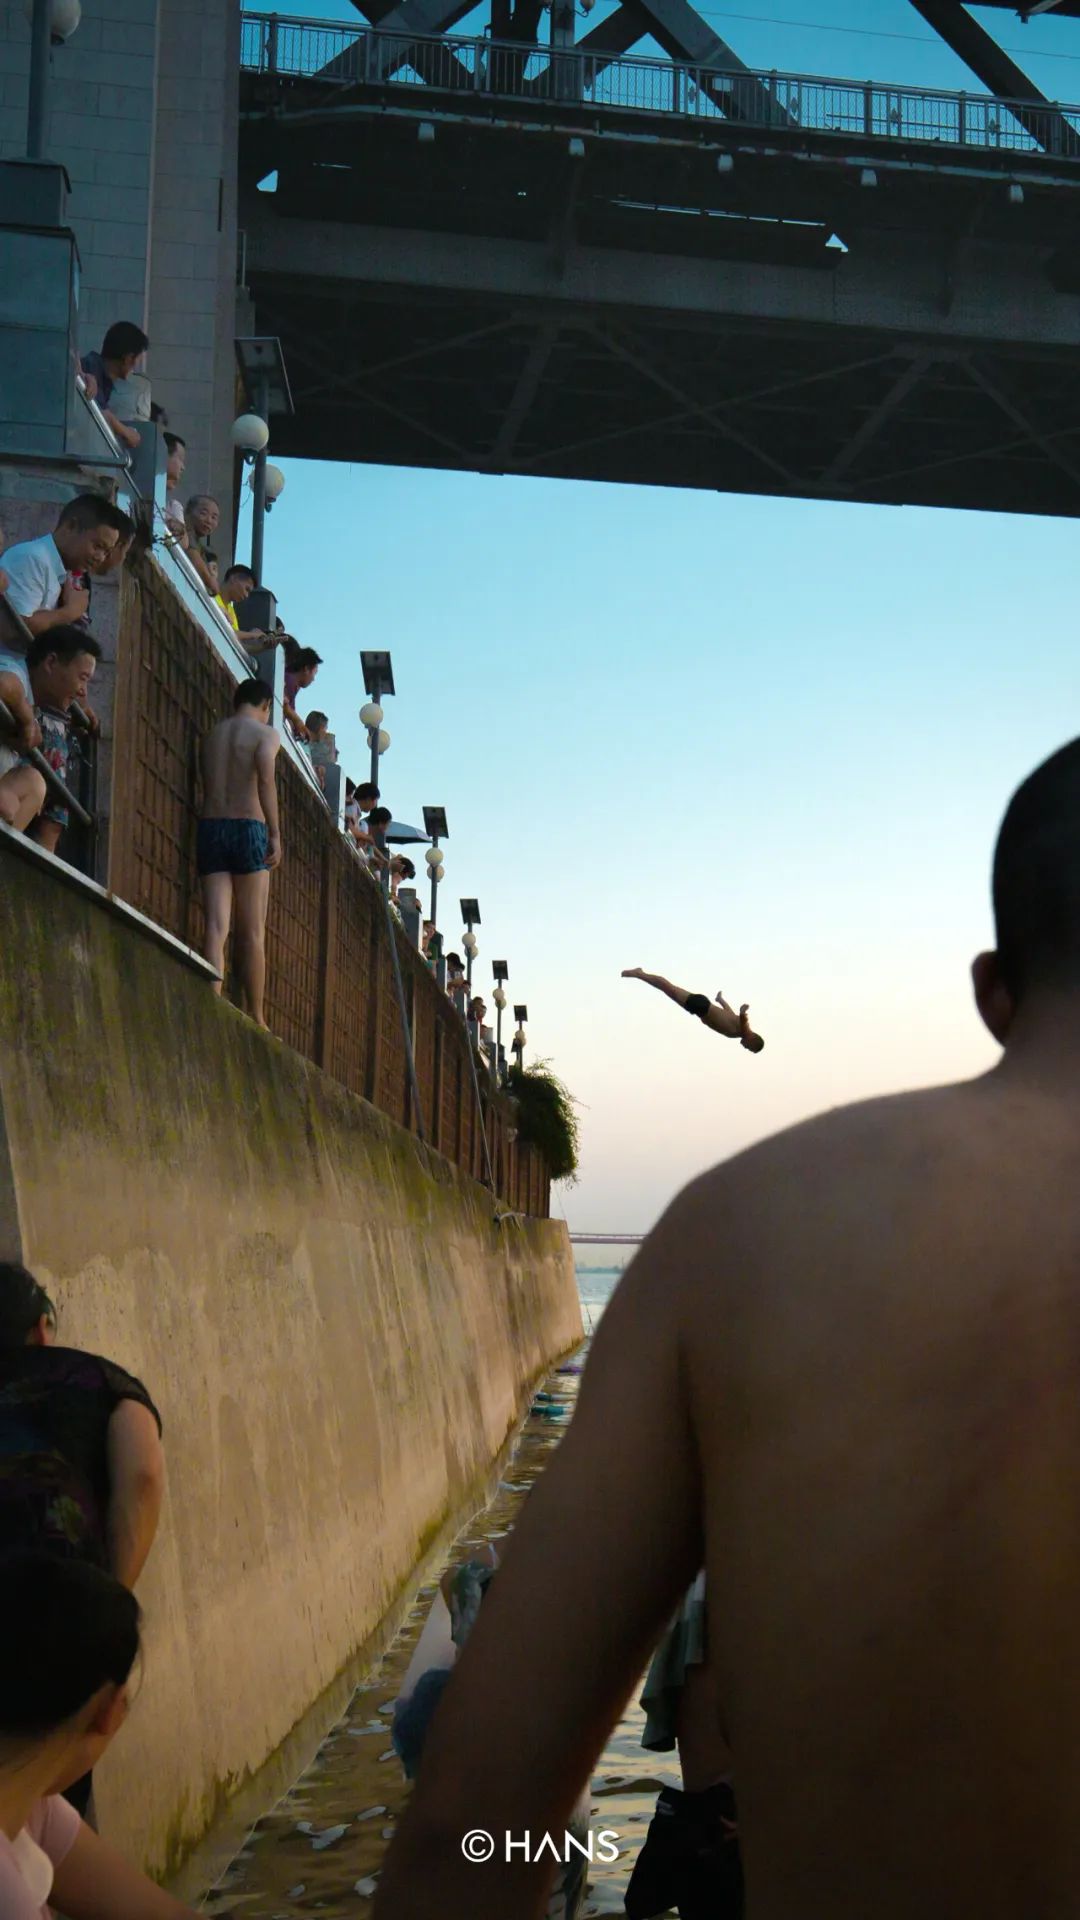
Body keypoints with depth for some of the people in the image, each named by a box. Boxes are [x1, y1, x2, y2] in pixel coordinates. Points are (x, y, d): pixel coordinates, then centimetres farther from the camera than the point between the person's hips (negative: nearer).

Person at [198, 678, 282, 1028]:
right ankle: (256, 1020, 5)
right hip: (248, 829, -4)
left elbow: (209, 785, 13)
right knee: (252, 933, 2)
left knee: (216, 927, -3)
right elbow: (265, 779, -14)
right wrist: (275, 834, -15)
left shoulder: (212, 735, 18)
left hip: (210, 827, 4)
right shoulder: (266, 733, 2)